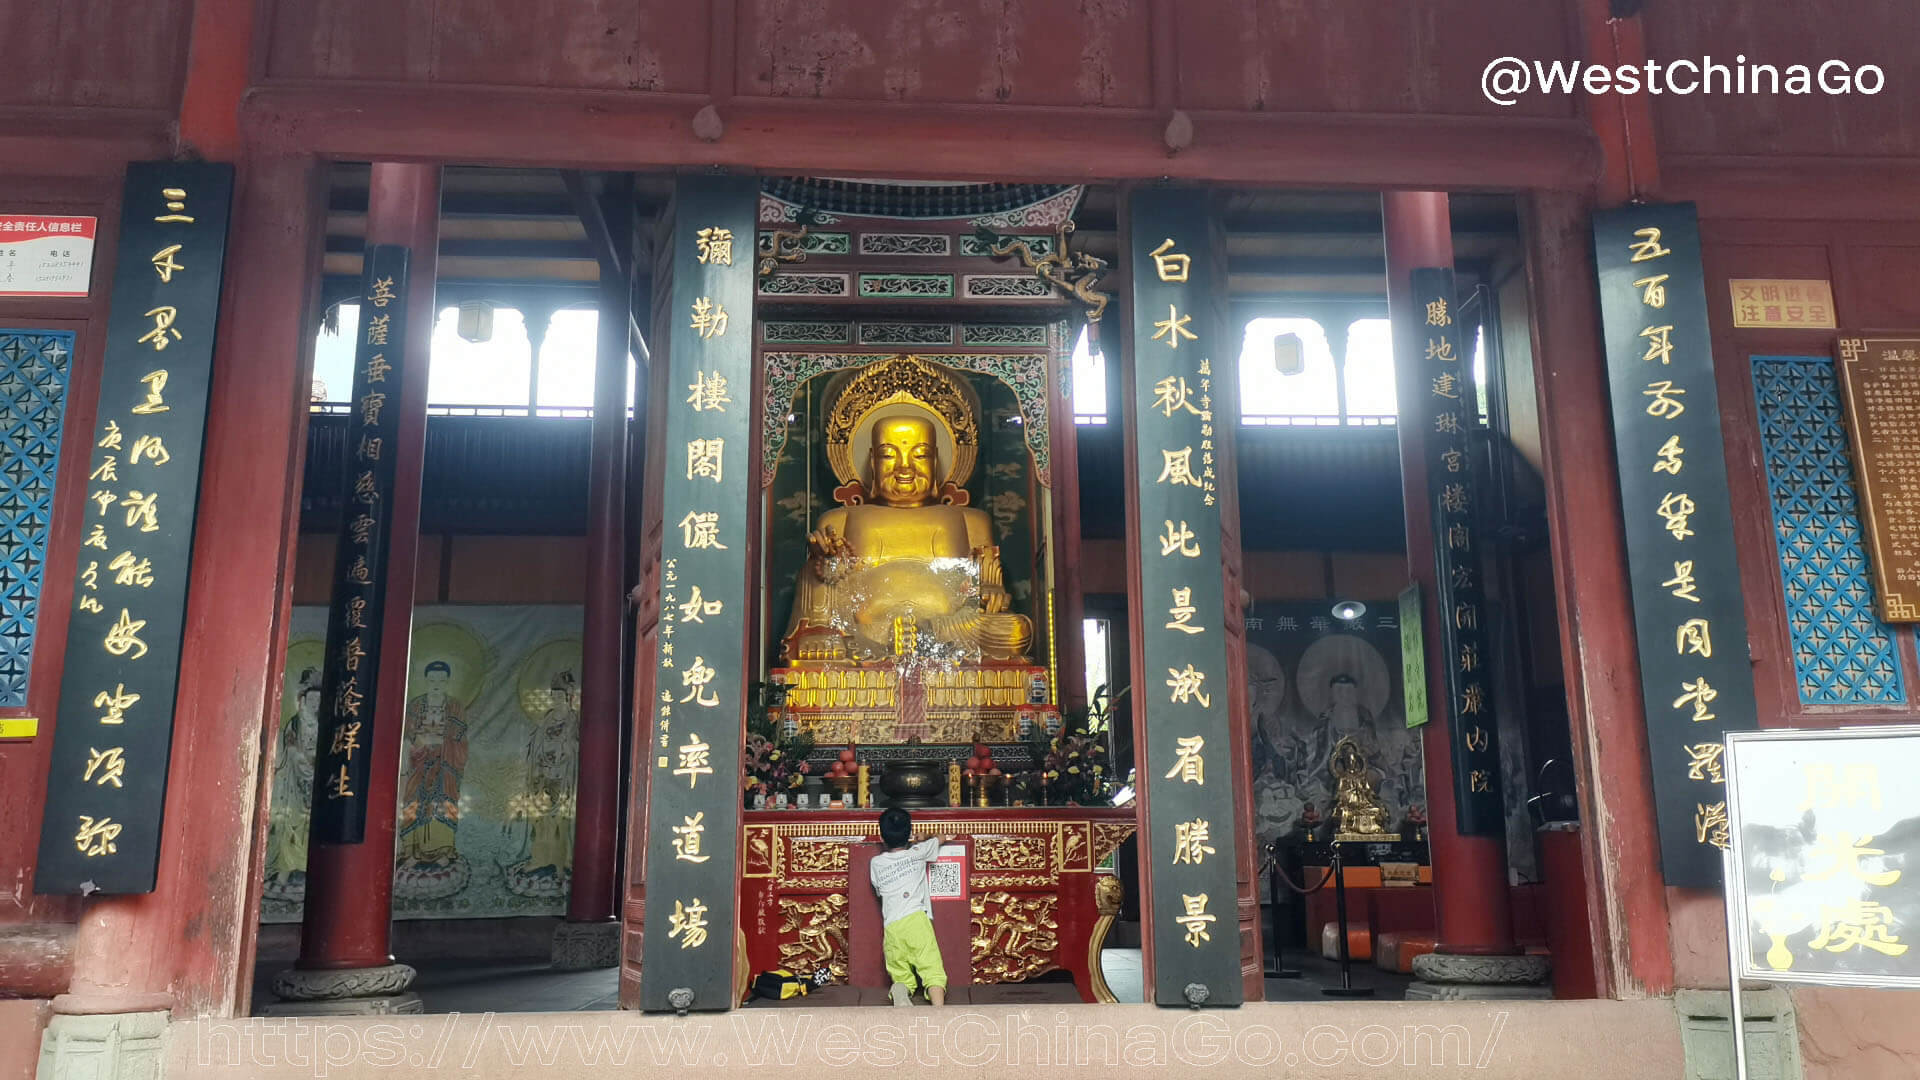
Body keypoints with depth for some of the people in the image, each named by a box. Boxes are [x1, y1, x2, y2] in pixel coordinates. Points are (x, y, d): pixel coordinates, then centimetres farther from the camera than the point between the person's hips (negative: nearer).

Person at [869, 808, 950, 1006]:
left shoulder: (876, 863, 16)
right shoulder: (917, 852, 14)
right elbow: (939, 839, 35)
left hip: (891, 927, 2)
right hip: (916, 920, -2)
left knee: (901, 977, 10)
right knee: (933, 970, -12)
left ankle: (899, 991, -24)